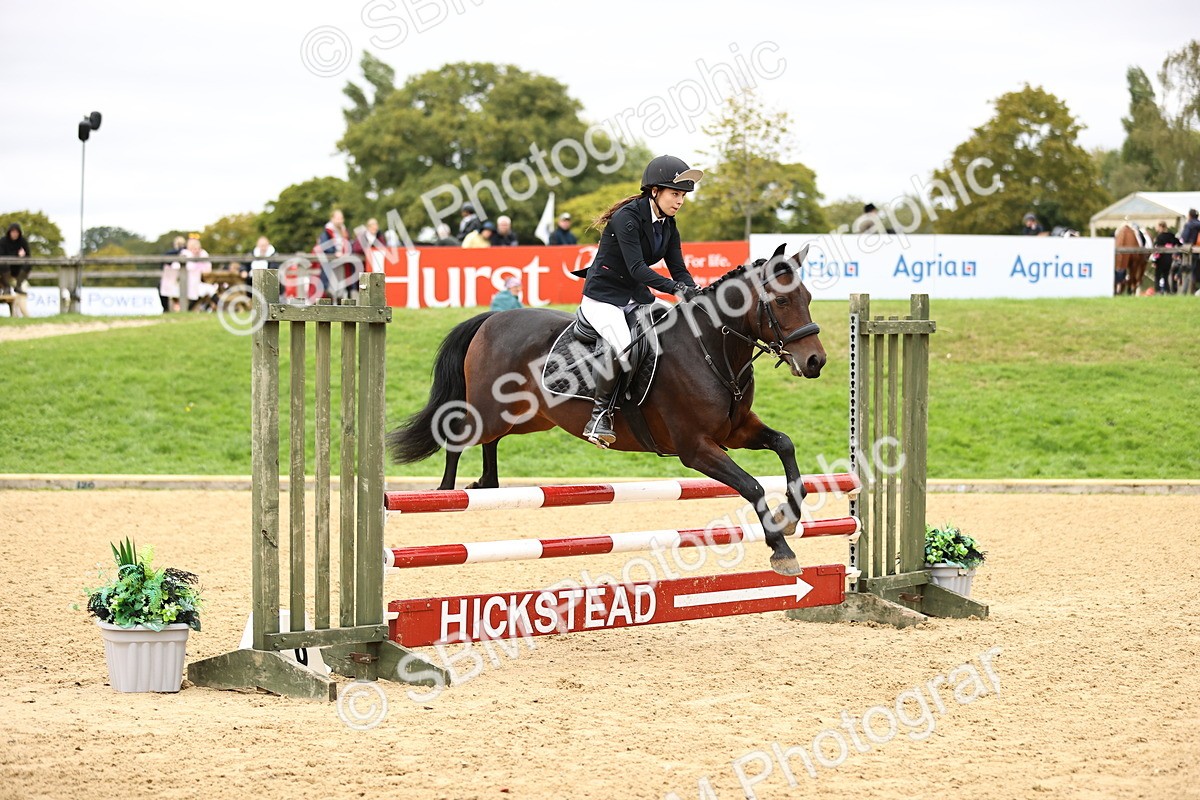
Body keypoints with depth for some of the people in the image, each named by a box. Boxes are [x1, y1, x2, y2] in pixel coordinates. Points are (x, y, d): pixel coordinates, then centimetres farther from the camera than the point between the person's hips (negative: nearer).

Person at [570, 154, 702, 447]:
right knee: (620, 344, -34)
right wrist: (675, 288, -38)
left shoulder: (668, 226, 6)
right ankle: (600, 414, -20)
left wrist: (694, 292, -19)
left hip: (637, 298, 8)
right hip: (603, 297, -8)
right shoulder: (627, 218, -19)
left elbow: (679, 269, 2)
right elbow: (636, 268, -28)